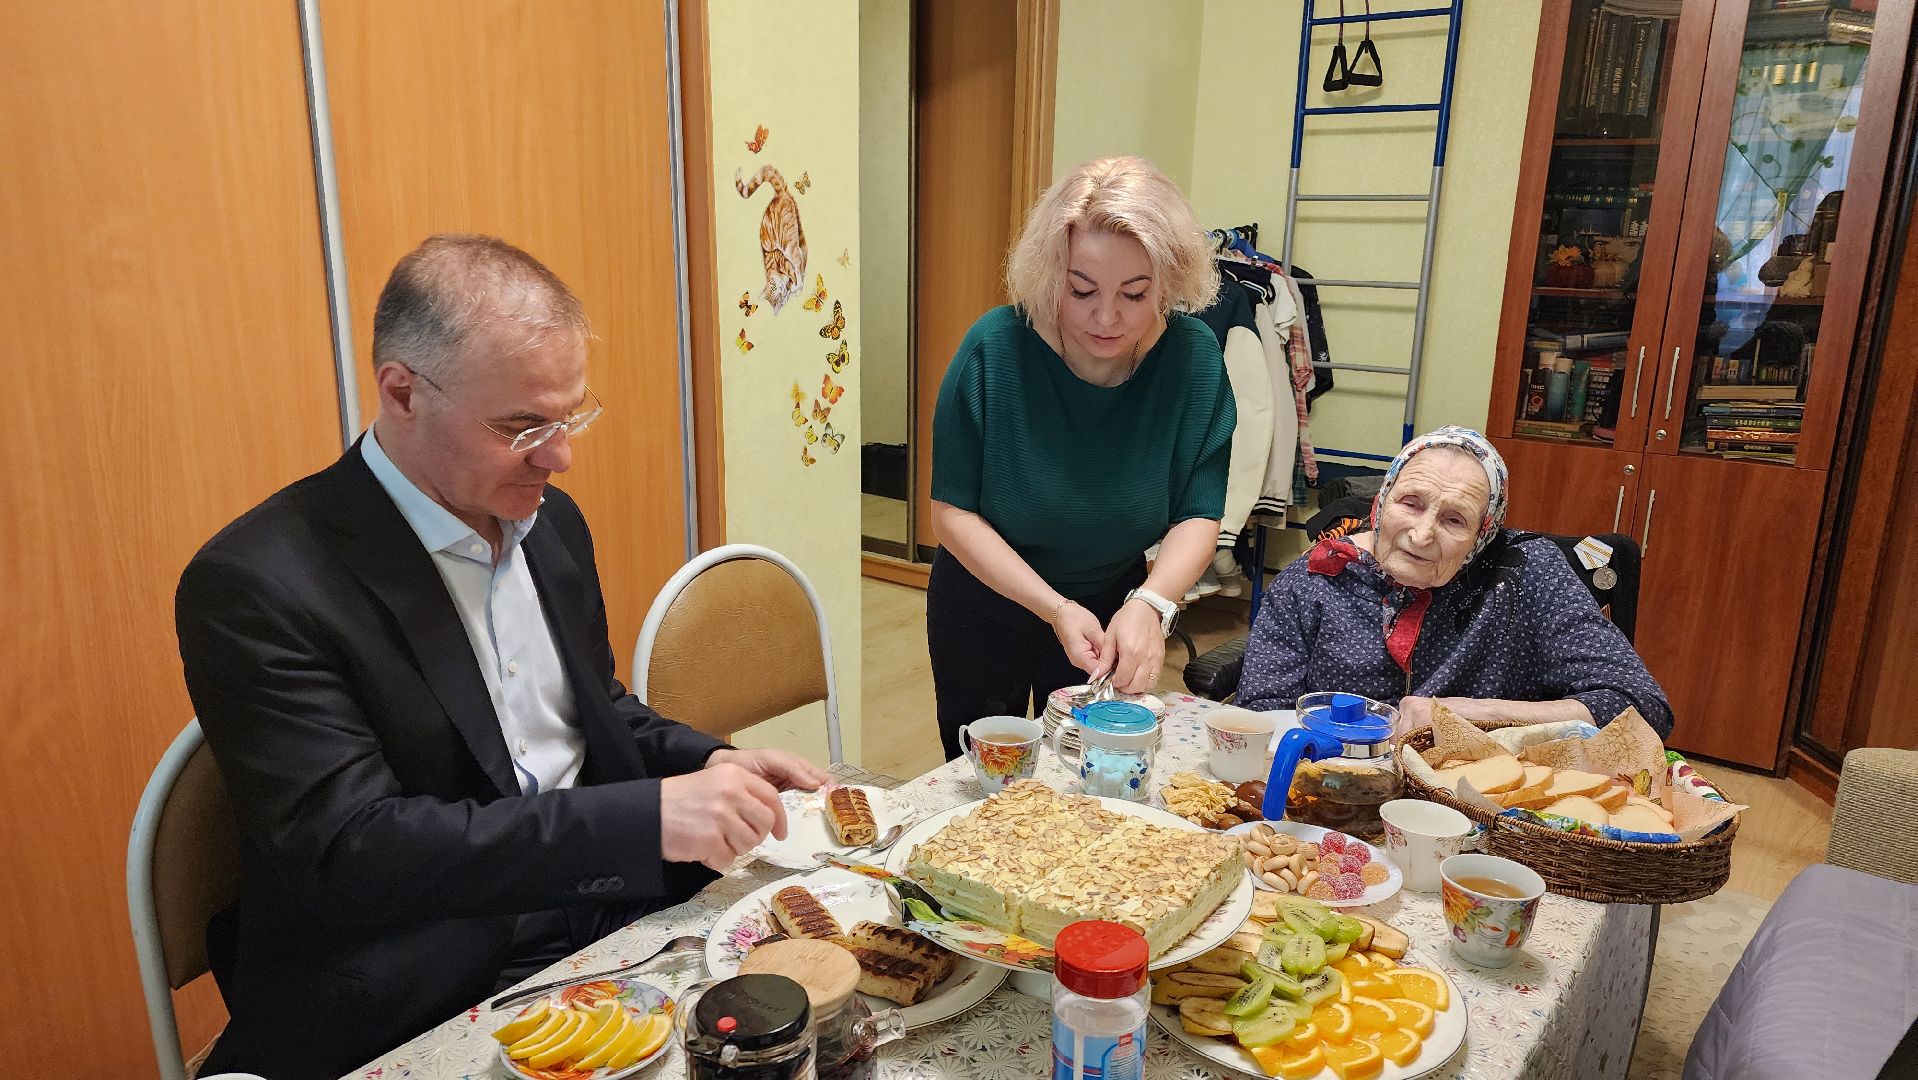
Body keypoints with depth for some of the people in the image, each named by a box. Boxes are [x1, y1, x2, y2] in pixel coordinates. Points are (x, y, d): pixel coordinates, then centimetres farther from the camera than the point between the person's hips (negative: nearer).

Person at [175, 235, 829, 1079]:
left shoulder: (551, 520, 7)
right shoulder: (260, 585, -15)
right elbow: (346, 849, -21)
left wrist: (704, 765, -3)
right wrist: (647, 816, -28)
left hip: (616, 918, 7)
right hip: (422, 1010, -6)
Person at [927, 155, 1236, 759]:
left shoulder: (1193, 357, -19)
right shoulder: (995, 348, -25)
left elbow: (1197, 516, -16)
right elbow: (953, 513, -21)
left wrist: (1150, 603, -35)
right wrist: (1056, 609, -30)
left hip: (1114, 609, 1)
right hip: (987, 606, -1)